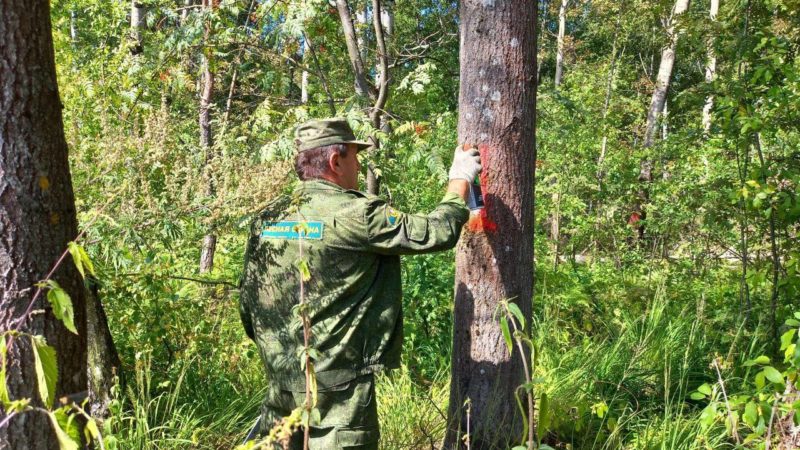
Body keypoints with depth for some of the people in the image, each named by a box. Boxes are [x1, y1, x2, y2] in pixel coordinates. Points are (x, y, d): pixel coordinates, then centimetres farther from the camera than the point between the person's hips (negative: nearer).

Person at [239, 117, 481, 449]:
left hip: (280, 378, 7)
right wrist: (460, 180, 6)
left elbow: (247, 301, 11)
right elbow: (438, 233, -10)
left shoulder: (267, 219, 5)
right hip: (337, 383, -7)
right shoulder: (355, 215, -15)